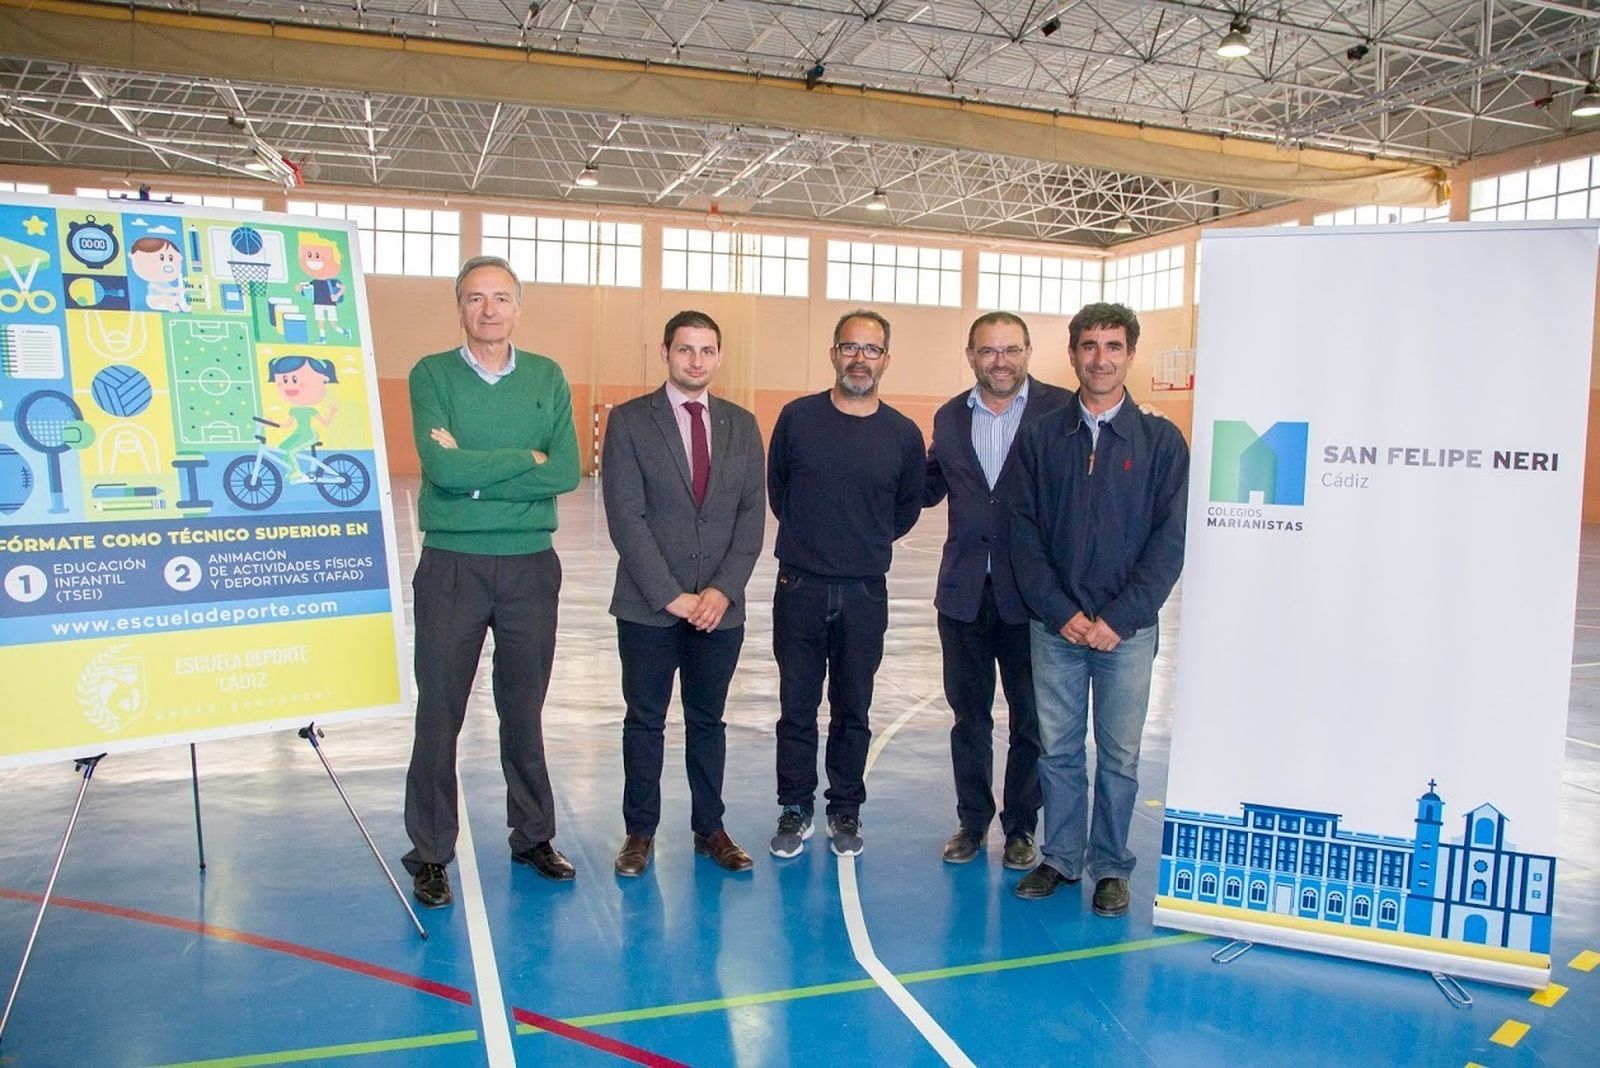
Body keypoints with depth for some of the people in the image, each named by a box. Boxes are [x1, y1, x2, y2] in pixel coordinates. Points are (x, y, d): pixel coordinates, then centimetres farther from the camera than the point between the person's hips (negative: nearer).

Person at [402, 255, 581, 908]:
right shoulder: (432, 374, -1)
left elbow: (567, 473, -7)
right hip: (451, 565, -2)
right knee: (439, 713, 5)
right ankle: (430, 853, 19)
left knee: (524, 711, 13)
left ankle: (533, 836, 28)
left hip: (531, 566, 2)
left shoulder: (546, 377, 5)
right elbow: (443, 467, -16)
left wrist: (478, 473, -13)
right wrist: (526, 458, -9)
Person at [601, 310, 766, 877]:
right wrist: (669, 595, -14)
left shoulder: (741, 425, 7)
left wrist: (723, 589, -9)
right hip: (648, 607, -2)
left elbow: (752, 513, 3)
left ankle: (709, 828, 26)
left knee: (708, 720, 13)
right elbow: (625, 516, -9)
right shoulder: (629, 421, -3)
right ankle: (640, 831, 23)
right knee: (645, 720, 9)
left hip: (720, 606, 3)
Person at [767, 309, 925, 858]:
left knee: (852, 711, 11)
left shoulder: (903, 434, -1)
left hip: (865, 594, 0)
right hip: (800, 587, 0)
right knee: (797, 707, 8)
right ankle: (795, 809, 23)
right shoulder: (797, 417, -2)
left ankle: (845, 811, 26)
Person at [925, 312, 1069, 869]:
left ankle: (1020, 827, 28)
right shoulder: (950, 417, 6)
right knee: (969, 715, 15)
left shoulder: (1061, 410, -7)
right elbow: (929, 488, 16)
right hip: (964, 593, 3)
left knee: (1031, 720, 11)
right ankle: (972, 820, 31)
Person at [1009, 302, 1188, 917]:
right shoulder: (1040, 438, 4)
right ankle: (1060, 858, 24)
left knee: (1119, 756, 7)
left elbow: (1170, 541, -3)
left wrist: (1119, 617, -11)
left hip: (1127, 629, -1)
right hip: (1054, 625, 1)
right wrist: (1061, 612, -8)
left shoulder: (1160, 440, 1)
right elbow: (1024, 532, 1)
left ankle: (1110, 868, 22)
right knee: (1057, 750, 9)